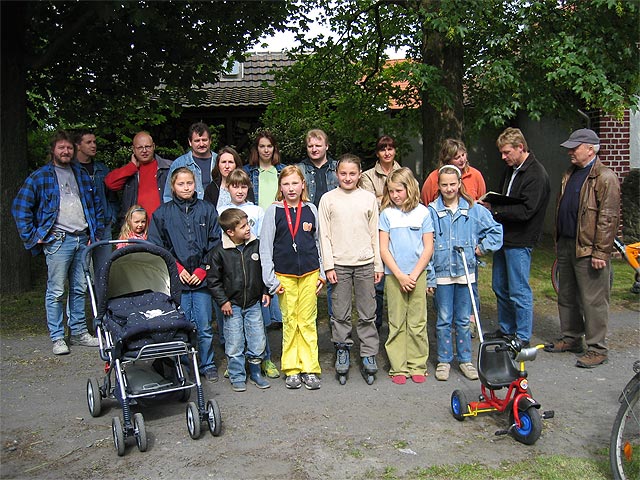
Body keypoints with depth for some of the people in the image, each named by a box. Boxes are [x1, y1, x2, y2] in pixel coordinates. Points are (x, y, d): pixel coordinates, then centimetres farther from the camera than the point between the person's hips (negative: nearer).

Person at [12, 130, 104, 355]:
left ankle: (79, 332, 20)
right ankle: (57, 338, 5)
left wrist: (97, 233, 12)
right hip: (58, 241, -5)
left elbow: (97, 204, 22)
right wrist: (32, 237, -5)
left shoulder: (82, 175, 17)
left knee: (80, 289, 10)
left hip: (83, 240, 5)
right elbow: (20, 208, 0)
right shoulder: (40, 176, 2)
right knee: (56, 292, -2)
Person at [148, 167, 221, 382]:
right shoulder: (163, 213, 6)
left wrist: (202, 270, -3)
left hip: (202, 278, 0)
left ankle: (208, 365, 18)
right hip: (176, 279, 0)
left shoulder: (207, 210, 7)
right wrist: (177, 268, -4)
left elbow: (215, 243, 5)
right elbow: (156, 246, 4)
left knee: (204, 326, 2)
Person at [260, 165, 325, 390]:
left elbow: (318, 242, 14)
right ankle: (291, 369, 14)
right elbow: (265, 246, 0)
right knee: (289, 322, 5)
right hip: (285, 275, -1)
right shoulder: (273, 211, 0)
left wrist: (322, 273, 9)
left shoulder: (311, 209, 7)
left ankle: (309, 368, 11)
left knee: (308, 321, 4)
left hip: (309, 273, 1)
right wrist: (270, 279, -5)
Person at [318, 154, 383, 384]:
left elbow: (375, 234, 8)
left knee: (367, 313, 6)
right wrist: (328, 266, -4)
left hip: (365, 263, 1)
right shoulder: (328, 199, 2)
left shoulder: (369, 198, 5)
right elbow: (324, 235, 2)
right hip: (339, 263, -1)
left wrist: (378, 264, 5)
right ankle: (342, 350, 19)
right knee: (340, 314, 5)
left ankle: (368, 353, 16)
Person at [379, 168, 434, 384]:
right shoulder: (387, 214, 0)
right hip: (394, 275, 0)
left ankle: (417, 365, 15)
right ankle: (398, 368, 12)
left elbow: (428, 248, 0)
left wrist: (414, 275, -7)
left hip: (417, 274, 0)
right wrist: (400, 275, -9)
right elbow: (383, 249, -2)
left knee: (417, 323, 4)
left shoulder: (422, 212, 0)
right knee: (396, 323, 5)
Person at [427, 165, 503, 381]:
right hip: (442, 273, -1)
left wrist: (482, 248, 3)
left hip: (465, 272, 1)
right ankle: (444, 360, 20)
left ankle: (465, 359, 23)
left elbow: (496, 230, 12)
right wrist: (430, 278, -5)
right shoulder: (432, 211, -4)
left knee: (464, 320, 11)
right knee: (444, 320, 7)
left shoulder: (473, 209, 0)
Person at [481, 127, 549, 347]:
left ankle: (523, 337, 11)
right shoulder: (511, 170, 12)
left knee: (519, 291, -1)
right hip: (504, 237, 9)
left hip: (519, 241, -9)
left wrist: (494, 209, -22)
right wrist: (491, 203, 1)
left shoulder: (536, 175, -16)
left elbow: (526, 211, -23)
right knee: (500, 287, 17)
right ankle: (506, 330, 31)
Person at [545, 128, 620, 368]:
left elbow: (608, 218, -17)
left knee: (593, 300, -2)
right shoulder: (569, 175, 16)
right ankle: (571, 339, 30)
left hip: (588, 250, -9)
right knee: (566, 297, 16)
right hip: (566, 246, 9)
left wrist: (601, 252, -20)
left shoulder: (605, 178, -12)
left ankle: (597, 348, 8)